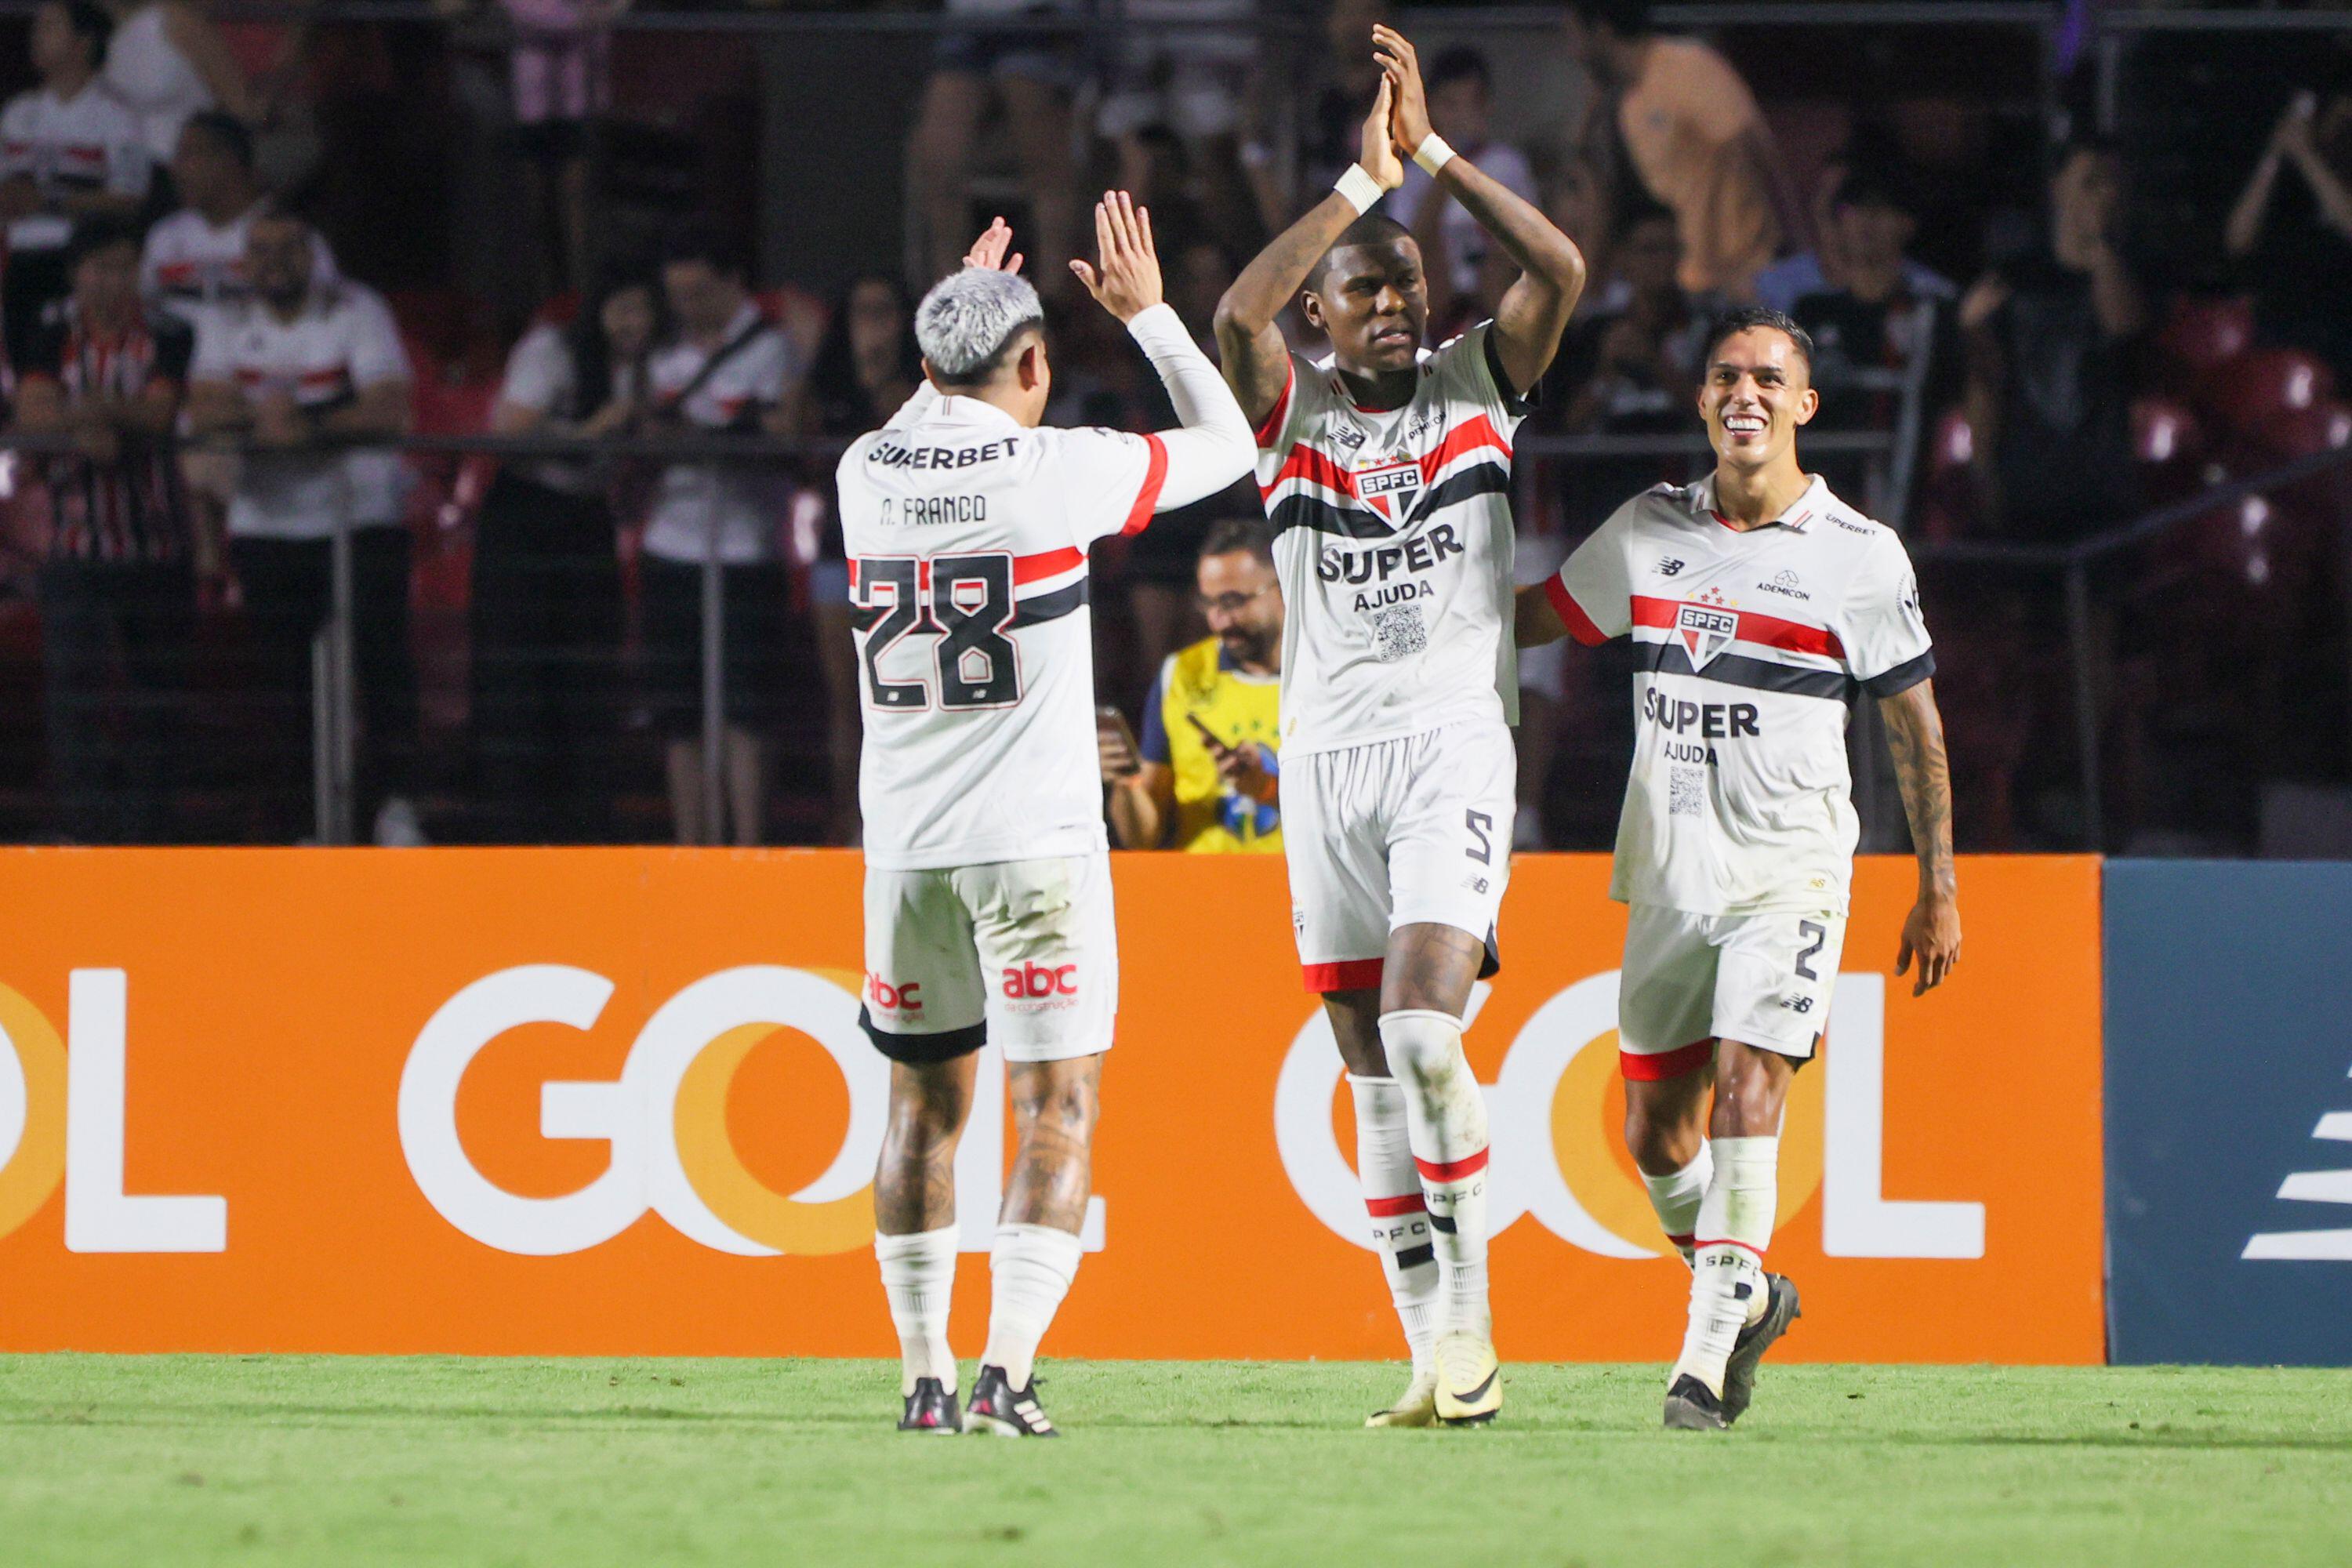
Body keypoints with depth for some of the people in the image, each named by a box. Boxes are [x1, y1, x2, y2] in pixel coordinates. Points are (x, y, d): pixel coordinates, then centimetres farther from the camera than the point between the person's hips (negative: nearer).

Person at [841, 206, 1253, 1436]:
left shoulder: (866, 474, 3)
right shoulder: (1053, 471, -10)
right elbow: (1226, 446, 6)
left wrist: (953, 330, 36)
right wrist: (1147, 315, 15)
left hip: (904, 841, 5)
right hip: (1033, 840, -5)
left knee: (925, 1104, 15)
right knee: (1056, 1113, -2)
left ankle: (923, 1375, 15)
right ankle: (1005, 1370, -16)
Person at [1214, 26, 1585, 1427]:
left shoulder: (1480, 382, 6)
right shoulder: (1291, 407, 6)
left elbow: (1562, 270, -9)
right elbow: (1237, 312, -14)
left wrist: (1431, 154, -9)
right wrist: (1362, 180, -13)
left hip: (1457, 743, -3)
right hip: (1330, 754, 3)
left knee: (1422, 1027, -20)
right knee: (1371, 1063, 3)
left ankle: (1470, 1317, -11)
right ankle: (1436, 1358, 8)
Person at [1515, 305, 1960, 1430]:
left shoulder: (1860, 556, -3)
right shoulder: (1649, 531, 6)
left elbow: (1913, 723, 4)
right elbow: (1538, 618, 21)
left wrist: (1939, 887, 4)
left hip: (1790, 866, -4)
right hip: (1669, 865, 4)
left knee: (1747, 1094, -18)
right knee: (1653, 1125, 7)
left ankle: (1706, 1358, -19)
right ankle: (1746, 1295, 31)